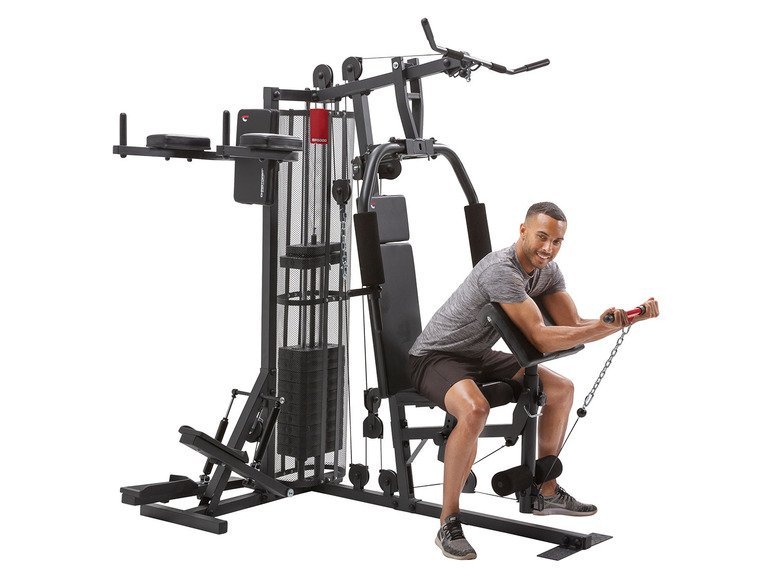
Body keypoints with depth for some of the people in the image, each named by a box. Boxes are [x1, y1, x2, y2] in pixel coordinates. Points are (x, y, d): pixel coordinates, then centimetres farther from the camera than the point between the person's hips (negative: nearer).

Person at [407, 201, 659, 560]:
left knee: (561, 390, 11)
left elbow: (573, 327, -3)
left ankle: (546, 493, 22)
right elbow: (541, 339, -31)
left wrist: (631, 318, -14)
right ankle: (448, 524, -24)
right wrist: (605, 326, -34)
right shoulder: (500, 269, -29)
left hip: (479, 356, 9)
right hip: (434, 357, -9)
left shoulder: (547, 271, 0)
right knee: (475, 410, -39)